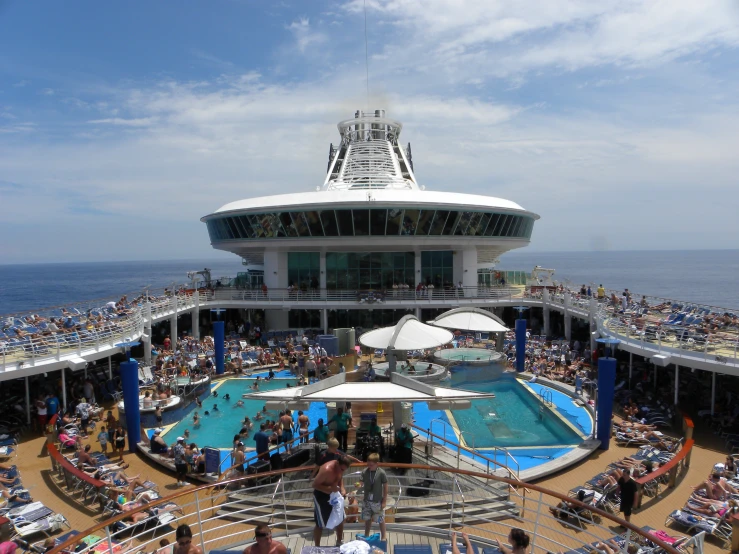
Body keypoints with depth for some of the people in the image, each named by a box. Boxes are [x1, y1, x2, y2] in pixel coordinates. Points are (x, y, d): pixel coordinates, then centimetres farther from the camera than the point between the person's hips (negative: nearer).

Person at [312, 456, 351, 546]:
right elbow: (315, 484, -28)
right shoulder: (327, 470, -34)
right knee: (320, 525, 5)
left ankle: (339, 543, 39)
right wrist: (330, 488, -36)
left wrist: (342, 488, -9)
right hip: (321, 496, -7)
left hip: (334, 495, 8)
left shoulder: (340, 467, -11)